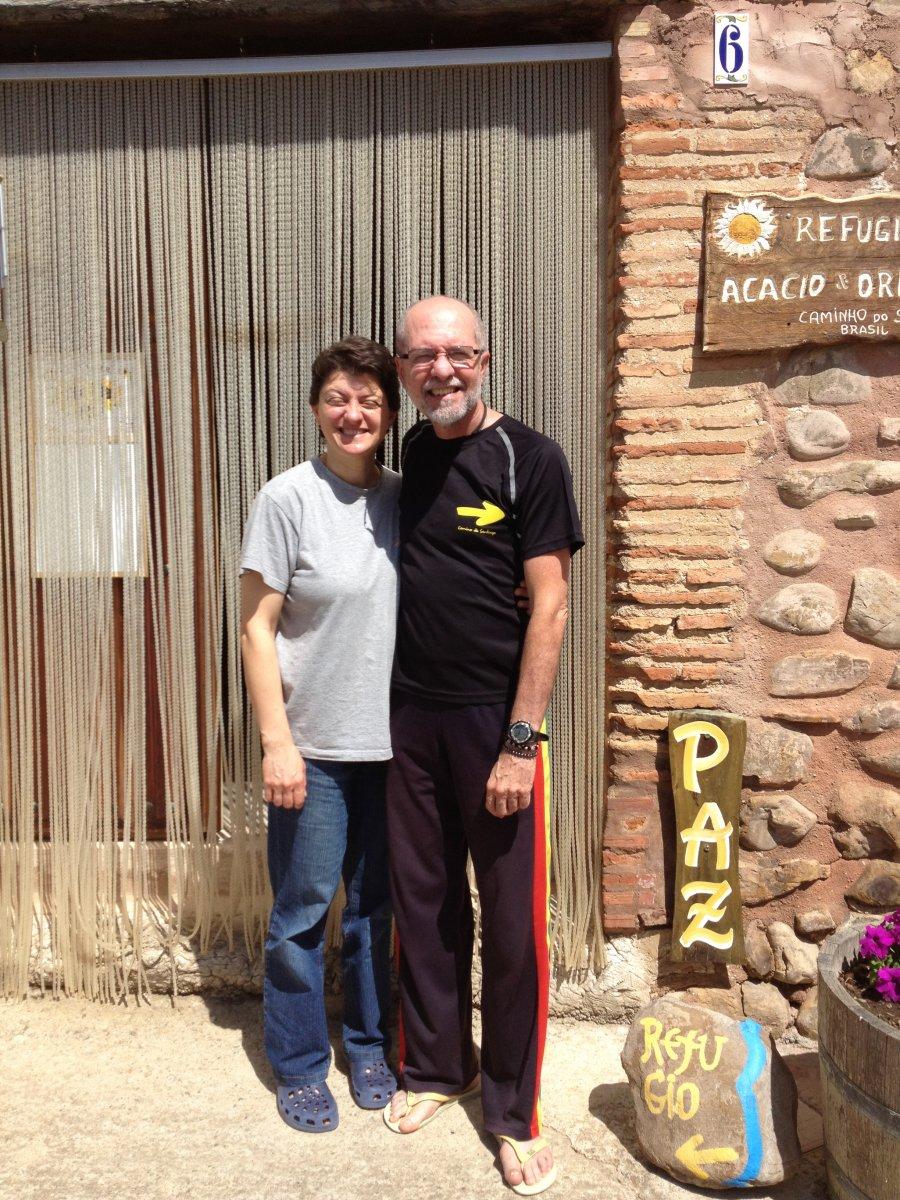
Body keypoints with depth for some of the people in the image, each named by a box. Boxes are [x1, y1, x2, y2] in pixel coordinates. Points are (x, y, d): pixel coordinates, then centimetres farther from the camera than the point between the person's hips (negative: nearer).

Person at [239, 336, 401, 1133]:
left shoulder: (404, 498, 3)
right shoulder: (288, 498, -9)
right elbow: (258, 628, -9)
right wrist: (277, 740, -14)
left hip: (390, 738, 4)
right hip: (314, 742, -4)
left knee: (377, 902, 16)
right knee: (304, 908, 7)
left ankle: (369, 1045, 36)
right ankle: (299, 1066, 27)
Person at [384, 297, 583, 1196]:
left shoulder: (530, 459, -8)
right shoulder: (410, 456, 8)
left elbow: (548, 605, -11)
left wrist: (521, 742, -15)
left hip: (495, 718, -5)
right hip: (411, 714, 5)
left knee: (511, 920, 5)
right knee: (423, 901, 15)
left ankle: (514, 1109, 22)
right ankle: (437, 1066, 35)